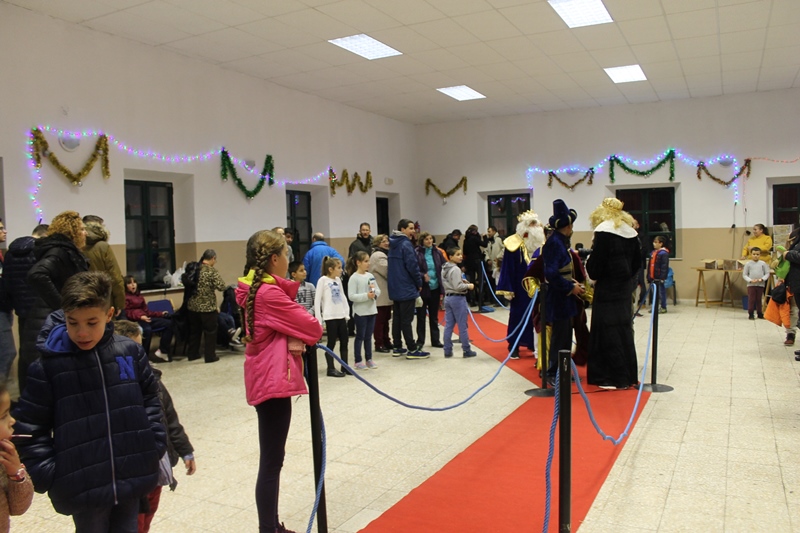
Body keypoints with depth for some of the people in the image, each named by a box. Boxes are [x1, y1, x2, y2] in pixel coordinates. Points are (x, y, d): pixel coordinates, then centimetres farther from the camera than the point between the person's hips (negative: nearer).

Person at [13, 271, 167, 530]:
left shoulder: (130, 352, -2)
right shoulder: (47, 366, -10)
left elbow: (150, 399, 9)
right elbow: (30, 428, -4)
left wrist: (155, 443, 3)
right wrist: (47, 475, -9)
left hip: (133, 477, 3)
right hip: (82, 486, -2)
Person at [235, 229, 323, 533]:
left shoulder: (256, 289, 11)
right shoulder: (270, 293, -19)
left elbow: (281, 326, 10)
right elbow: (313, 328, -16)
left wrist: (294, 339, -10)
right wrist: (303, 334, 4)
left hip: (266, 378, 11)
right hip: (273, 380, -11)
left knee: (272, 459, 18)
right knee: (270, 463, -3)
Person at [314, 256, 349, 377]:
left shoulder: (338, 280, 13)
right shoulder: (323, 280, -7)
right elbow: (317, 300, -9)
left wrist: (347, 313, 8)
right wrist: (319, 320, -11)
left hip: (341, 316, 6)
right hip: (330, 317, -6)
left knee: (344, 342, 9)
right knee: (331, 343, 0)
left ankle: (345, 367, 18)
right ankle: (331, 369, 9)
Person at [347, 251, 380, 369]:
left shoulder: (370, 276, 7)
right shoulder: (354, 278, -11)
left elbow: (378, 291, 11)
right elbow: (352, 296, -17)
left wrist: (374, 292, -11)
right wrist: (366, 296, -22)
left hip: (371, 310, 6)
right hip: (360, 312, -6)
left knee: (368, 336, 13)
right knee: (360, 337, 3)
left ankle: (369, 359, 23)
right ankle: (358, 361, 12)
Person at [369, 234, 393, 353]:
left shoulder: (382, 254, 20)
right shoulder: (378, 256, -14)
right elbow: (388, 272, -19)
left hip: (385, 293, 10)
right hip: (381, 294, -10)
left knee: (385, 318, 15)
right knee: (380, 319, -5)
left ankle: (386, 341, 23)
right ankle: (379, 344, 1)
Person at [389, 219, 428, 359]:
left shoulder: (393, 245, 13)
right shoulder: (406, 245, -15)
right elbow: (412, 266, -19)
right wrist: (419, 283, -6)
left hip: (395, 288, 9)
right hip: (407, 289, -9)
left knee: (397, 318, 12)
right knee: (406, 320, -6)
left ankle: (397, 348, 18)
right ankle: (412, 350, -1)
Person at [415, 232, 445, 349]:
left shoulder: (437, 252, 4)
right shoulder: (417, 253, -11)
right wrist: (423, 276, -25)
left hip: (435, 287, 4)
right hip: (422, 288, -4)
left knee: (434, 316, 14)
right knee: (421, 316, 5)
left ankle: (435, 340, 24)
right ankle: (420, 341, 15)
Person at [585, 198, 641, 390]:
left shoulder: (603, 232, -12)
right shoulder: (631, 233, 10)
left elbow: (596, 262, -15)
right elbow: (637, 261, 12)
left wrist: (591, 270, 4)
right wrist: (627, 277, 17)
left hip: (607, 288, -7)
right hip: (625, 287, 7)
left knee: (608, 331, -1)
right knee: (624, 328, 14)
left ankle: (615, 377, 3)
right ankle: (628, 374, 22)